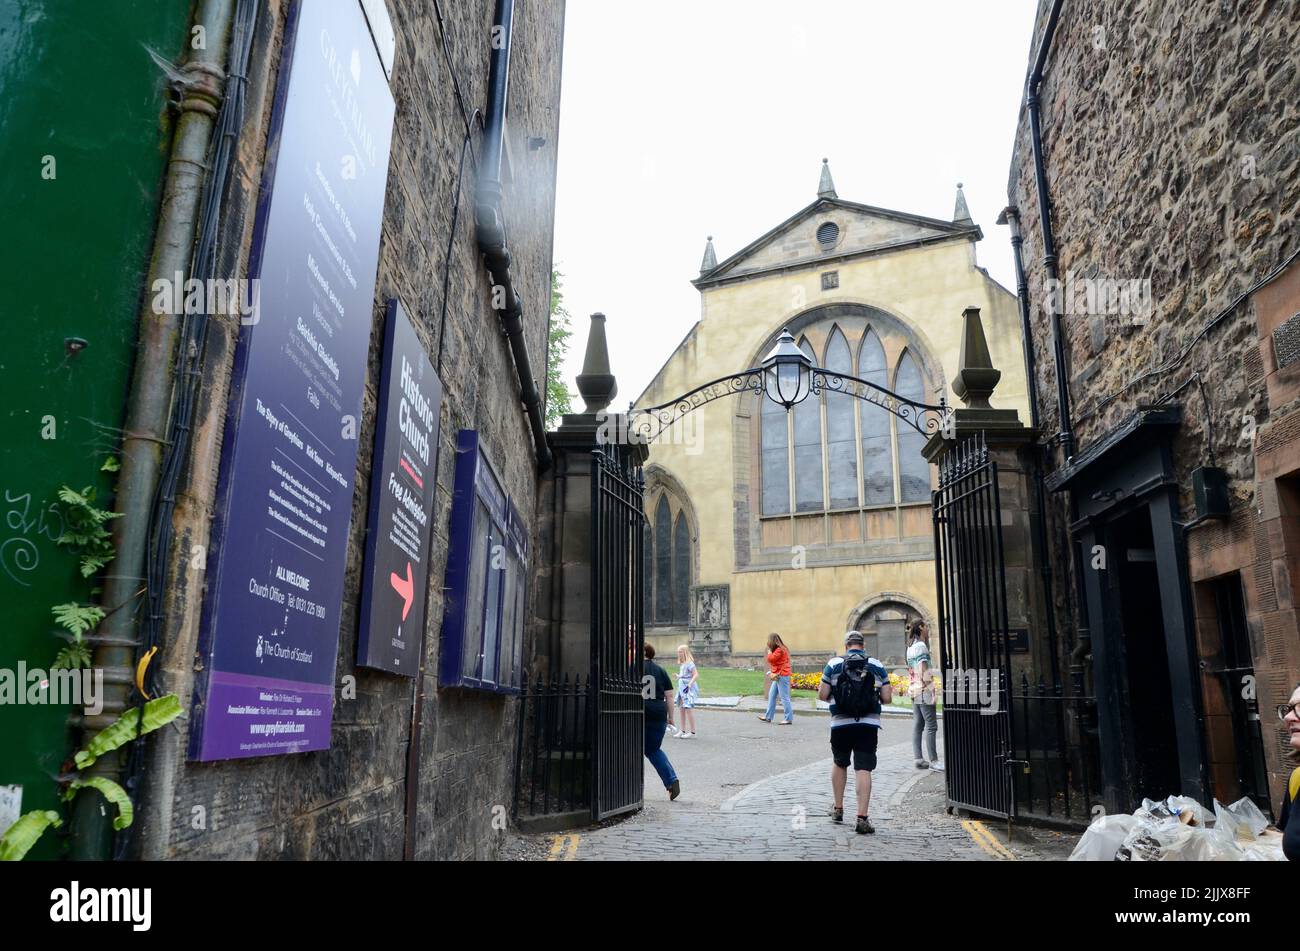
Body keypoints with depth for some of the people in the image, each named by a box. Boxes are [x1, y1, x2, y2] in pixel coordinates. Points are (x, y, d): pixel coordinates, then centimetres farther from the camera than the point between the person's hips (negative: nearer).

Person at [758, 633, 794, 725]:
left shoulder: (779, 650, -14)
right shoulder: (777, 650, 17)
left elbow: (770, 659, -22)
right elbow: (773, 663, 15)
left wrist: (769, 650, -6)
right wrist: (770, 672, 2)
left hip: (782, 676, -10)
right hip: (777, 676, 10)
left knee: (784, 697, -6)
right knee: (771, 695, 13)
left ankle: (789, 719, -2)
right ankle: (768, 717, 19)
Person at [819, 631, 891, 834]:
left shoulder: (834, 664, 0)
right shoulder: (877, 666, 3)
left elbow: (822, 695, -1)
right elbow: (887, 698, 1)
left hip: (841, 724, 1)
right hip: (869, 725, 0)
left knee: (840, 764, 20)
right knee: (863, 769, -2)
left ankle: (838, 809, 29)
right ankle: (862, 818, -8)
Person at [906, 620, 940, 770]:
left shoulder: (911, 647, 16)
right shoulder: (921, 645, -11)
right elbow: (923, 670, -17)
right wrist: (930, 689, -18)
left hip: (914, 689, 9)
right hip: (923, 690, -9)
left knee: (917, 725, 7)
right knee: (931, 726, -6)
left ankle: (918, 758, 7)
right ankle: (933, 760, -6)